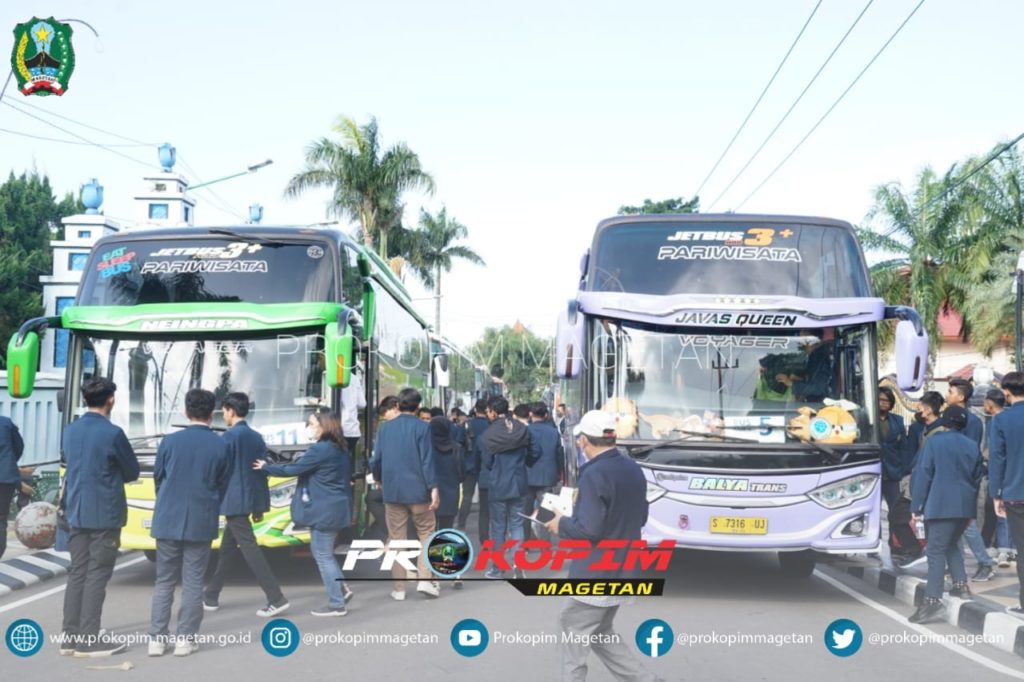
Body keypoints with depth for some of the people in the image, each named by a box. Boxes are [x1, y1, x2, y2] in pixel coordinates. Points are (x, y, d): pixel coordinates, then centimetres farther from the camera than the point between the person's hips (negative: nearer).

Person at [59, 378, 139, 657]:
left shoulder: (70, 431, 6)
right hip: (105, 513, -6)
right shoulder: (113, 433, -14)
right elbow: (132, 472, -2)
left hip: (76, 512, 7)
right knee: (96, 576, -2)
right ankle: (89, 640, -1)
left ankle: (70, 637, 12)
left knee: (77, 573, 11)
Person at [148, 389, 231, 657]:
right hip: (201, 522, -1)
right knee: (193, 582, 6)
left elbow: (158, 478, 6)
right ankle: (186, 639, 7)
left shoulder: (170, 442, -4)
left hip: (168, 520, 1)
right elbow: (223, 485, 4)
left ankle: (157, 639, 8)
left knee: (164, 581, 9)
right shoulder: (221, 446, -4)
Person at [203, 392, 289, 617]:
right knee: (227, 548, 17)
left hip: (234, 500, -9)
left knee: (249, 548, -9)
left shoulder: (230, 436, -11)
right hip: (249, 499, 9)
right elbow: (263, 471, 13)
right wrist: (259, 506, 18)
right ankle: (211, 596, 26)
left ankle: (277, 599, -14)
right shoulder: (257, 437, 12)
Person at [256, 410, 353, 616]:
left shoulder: (320, 450, -18)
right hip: (335, 508, 10)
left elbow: (294, 468, -15)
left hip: (325, 510, -10)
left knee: (323, 555, -1)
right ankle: (341, 588, 18)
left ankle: (336, 604, 3)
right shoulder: (340, 450, 12)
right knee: (322, 552, 20)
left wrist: (266, 467, -3)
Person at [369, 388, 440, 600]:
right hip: (418, 490, -3)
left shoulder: (385, 428, 3)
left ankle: (399, 588, 9)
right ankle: (425, 579, -3)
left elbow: (376, 459, 5)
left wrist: (380, 479, 23)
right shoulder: (422, 427, -7)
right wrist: (434, 487, -11)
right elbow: (427, 460, -12)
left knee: (396, 539, 8)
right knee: (427, 533, 10)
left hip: (392, 492, 3)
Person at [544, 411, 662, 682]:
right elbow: (640, 518, 18)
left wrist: (561, 524, -7)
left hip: (595, 575, -9)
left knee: (574, 637, 3)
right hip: (622, 572, 9)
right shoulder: (634, 470, 7)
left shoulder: (594, 474, -20)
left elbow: (589, 529, -24)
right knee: (601, 634, 19)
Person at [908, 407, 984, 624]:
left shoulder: (934, 442, -4)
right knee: (950, 544, 25)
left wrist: (916, 506, -3)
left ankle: (933, 600, -17)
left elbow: (923, 475, -7)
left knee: (936, 550, -9)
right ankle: (961, 585, 20)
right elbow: (977, 478, 16)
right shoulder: (972, 446, 11)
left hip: (941, 505, -6)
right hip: (966, 506, 6)